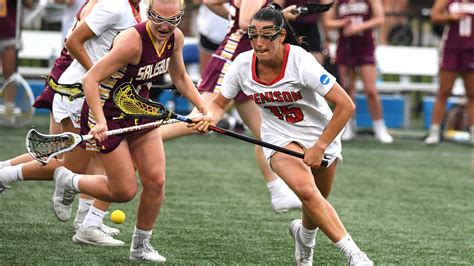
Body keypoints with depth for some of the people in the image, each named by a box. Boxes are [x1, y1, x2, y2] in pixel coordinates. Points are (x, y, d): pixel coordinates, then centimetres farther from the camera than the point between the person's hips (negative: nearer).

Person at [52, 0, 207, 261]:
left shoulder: (175, 38, -6)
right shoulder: (132, 41, -30)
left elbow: (180, 77, 14)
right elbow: (90, 80, -30)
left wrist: (203, 107, 3)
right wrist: (100, 121, -40)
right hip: (107, 114, -7)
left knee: (155, 181, -1)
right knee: (125, 191, -5)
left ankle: (141, 245, 19)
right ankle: (68, 181, 21)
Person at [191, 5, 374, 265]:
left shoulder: (300, 62, -26)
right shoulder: (243, 64, -14)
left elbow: (345, 105, -25)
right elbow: (220, 102, 2)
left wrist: (319, 148, -24)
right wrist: (210, 117, -22)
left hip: (321, 134, -1)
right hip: (280, 138, 1)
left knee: (316, 206, 9)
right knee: (306, 190, -27)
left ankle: (304, 234, 46)